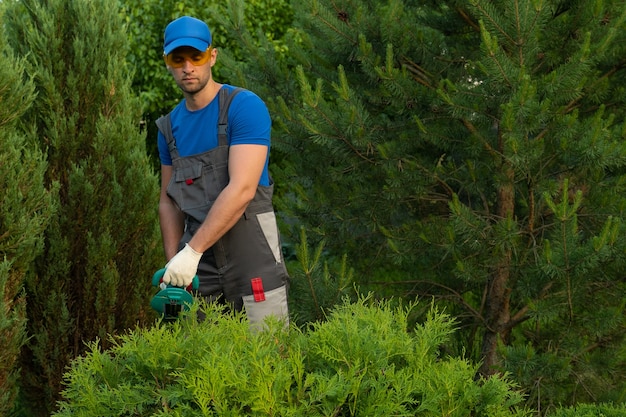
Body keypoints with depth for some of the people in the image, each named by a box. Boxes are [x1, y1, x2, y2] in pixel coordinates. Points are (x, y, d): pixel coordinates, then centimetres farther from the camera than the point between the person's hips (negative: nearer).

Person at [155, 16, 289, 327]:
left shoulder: (245, 106, -10)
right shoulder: (170, 126, 11)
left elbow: (242, 190, -19)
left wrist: (192, 251, -21)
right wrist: (173, 263, 2)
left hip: (250, 254, -5)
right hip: (198, 266, 5)